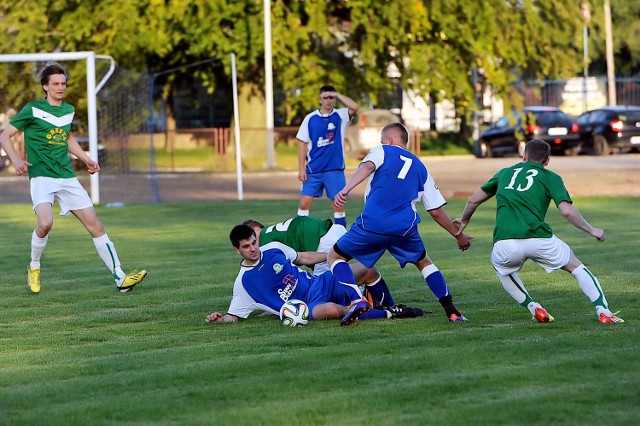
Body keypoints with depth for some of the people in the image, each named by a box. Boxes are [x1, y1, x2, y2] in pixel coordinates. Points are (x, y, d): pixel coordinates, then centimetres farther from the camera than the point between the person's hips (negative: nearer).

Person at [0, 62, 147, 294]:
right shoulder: (33, 109, -4)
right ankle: (34, 269, 1)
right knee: (45, 223, -28)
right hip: (42, 177, -5)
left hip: (67, 178, 5)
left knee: (94, 223, -2)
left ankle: (120, 278, -1)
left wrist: (86, 159, 22)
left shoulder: (68, 110, 14)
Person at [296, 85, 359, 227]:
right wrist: (301, 168, -1)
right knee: (304, 203, -5)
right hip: (313, 170, 1)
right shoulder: (310, 118, 3)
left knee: (338, 204, 0)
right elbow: (303, 144, 5)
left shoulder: (340, 116, 1)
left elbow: (355, 107, -20)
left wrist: (337, 95, -18)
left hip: (335, 169, -1)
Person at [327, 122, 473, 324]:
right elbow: (436, 211, 25)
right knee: (424, 262, 29)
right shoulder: (420, 167, 26)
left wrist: (346, 190, -25)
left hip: (372, 223, -4)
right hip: (405, 228, 4)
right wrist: (459, 235, 38)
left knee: (335, 256, 15)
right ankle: (452, 312, 16)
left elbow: (367, 167, -9)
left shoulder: (382, 151, 16)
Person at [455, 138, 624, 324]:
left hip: (505, 245, 2)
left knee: (501, 268, 36)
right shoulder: (550, 177, 13)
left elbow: (473, 200, 28)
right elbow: (567, 211, -1)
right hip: (538, 238, -2)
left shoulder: (505, 173, 24)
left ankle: (534, 308, 20)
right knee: (576, 267, 20)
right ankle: (603, 312, 5)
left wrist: (464, 221, 47)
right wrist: (591, 230, 12)